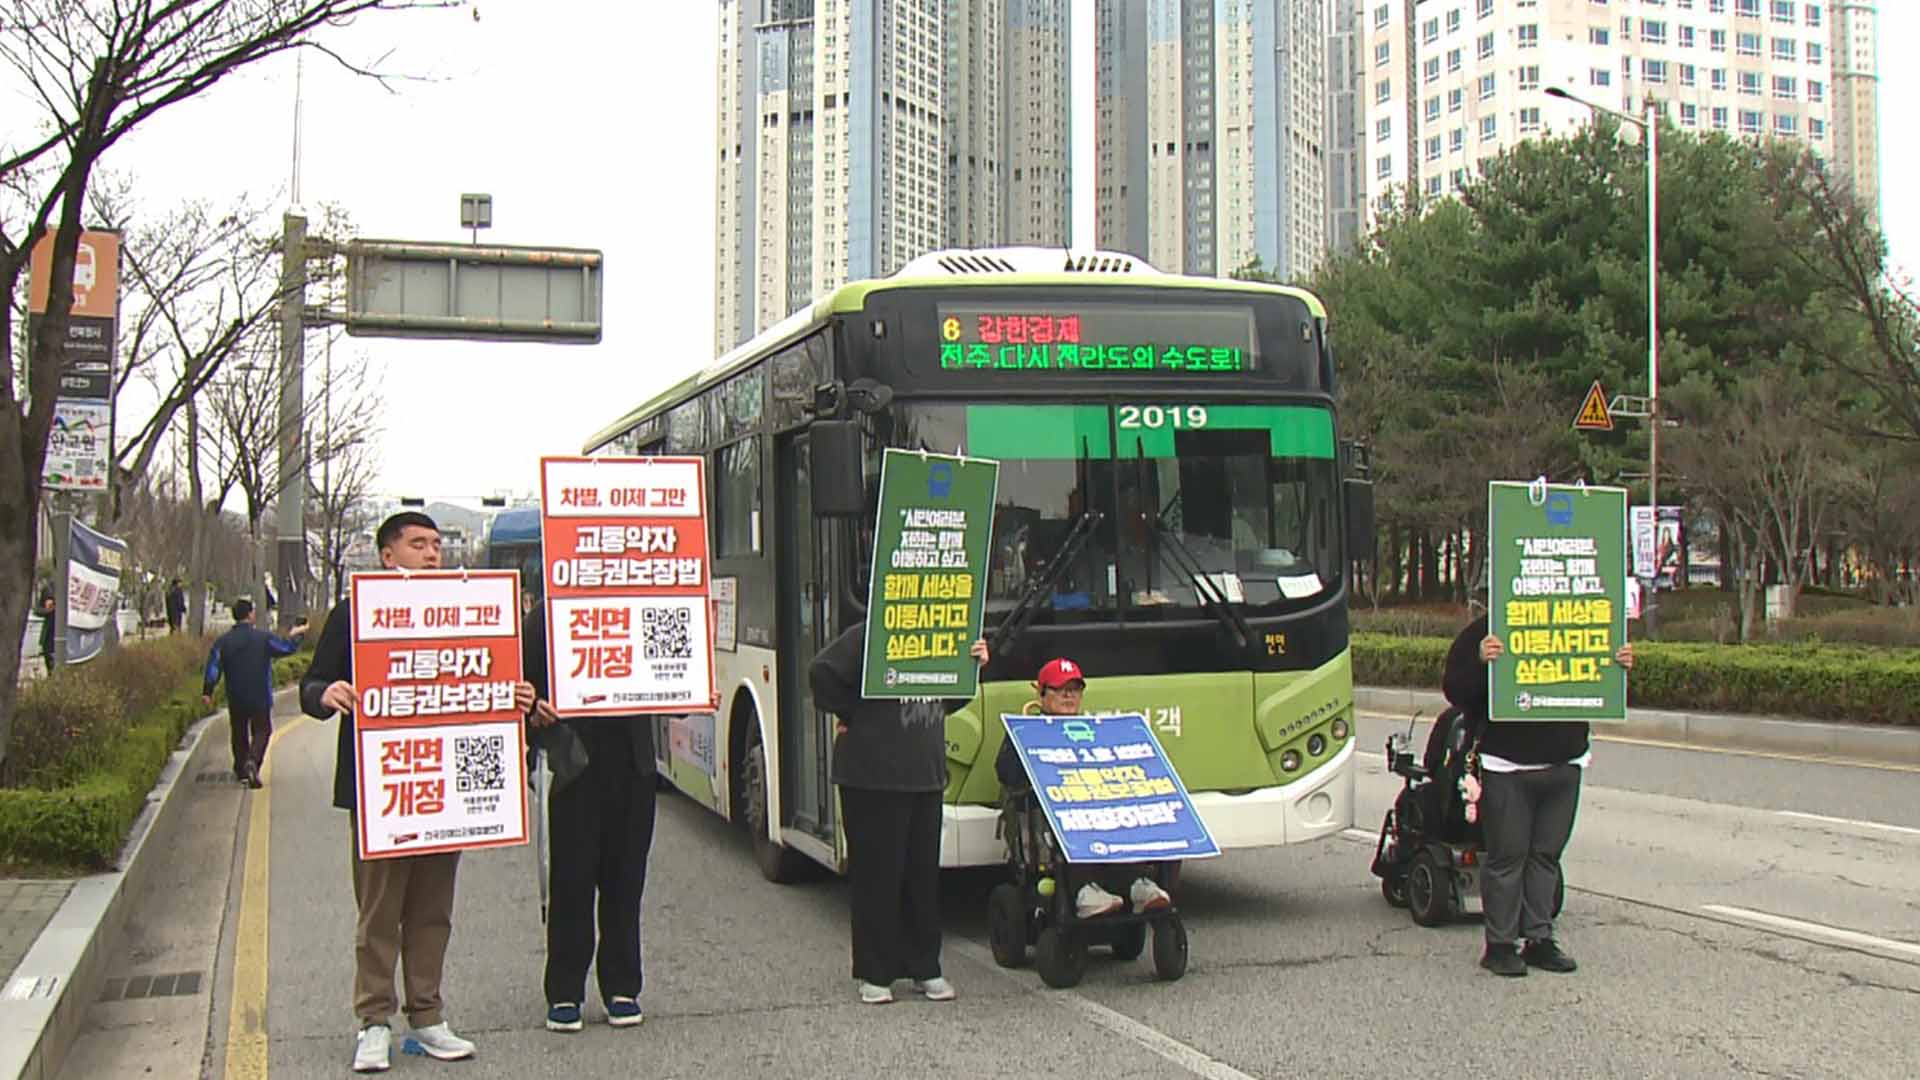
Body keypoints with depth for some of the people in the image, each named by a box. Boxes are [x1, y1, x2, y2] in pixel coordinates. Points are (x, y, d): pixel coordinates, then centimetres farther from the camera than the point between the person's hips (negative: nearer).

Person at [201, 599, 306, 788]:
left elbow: (213, 668, -6)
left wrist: (207, 692, -3)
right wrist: (297, 635, 24)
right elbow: (288, 648, 4)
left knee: (239, 733, 16)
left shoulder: (223, 641, -2)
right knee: (261, 731, 6)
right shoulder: (264, 637, -7)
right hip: (260, 698, -2)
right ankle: (253, 761, -19)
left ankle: (241, 771, 21)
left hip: (235, 699, 2)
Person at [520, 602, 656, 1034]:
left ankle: (621, 989, 19)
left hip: (632, 761, 3)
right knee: (572, 877, 1)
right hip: (575, 762, -2)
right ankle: (565, 994, 12)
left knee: (625, 877, 9)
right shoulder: (545, 616, 0)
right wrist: (534, 714, -19)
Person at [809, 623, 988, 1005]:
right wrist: (851, 717, -8)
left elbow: (950, 696, 21)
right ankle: (874, 974, 13)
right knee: (877, 874, 2)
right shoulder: (866, 636, -9)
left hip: (926, 776, 6)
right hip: (872, 777, -6)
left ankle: (925, 968, 22)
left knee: (924, 873, 11)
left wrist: (973, 665, 4)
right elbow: (822, 671, -15)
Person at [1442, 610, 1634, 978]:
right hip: (1507, 770, -4)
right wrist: (1480, 662, -28)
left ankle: (1538, 938, 18)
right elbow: (1455, 692, -10)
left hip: (1564, 766, 5)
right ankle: (1500, 944, 7)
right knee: (1507, 855, -1)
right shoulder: (1483, 633, -3)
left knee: (1547, 855, 10)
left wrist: (1619, 668, -2)